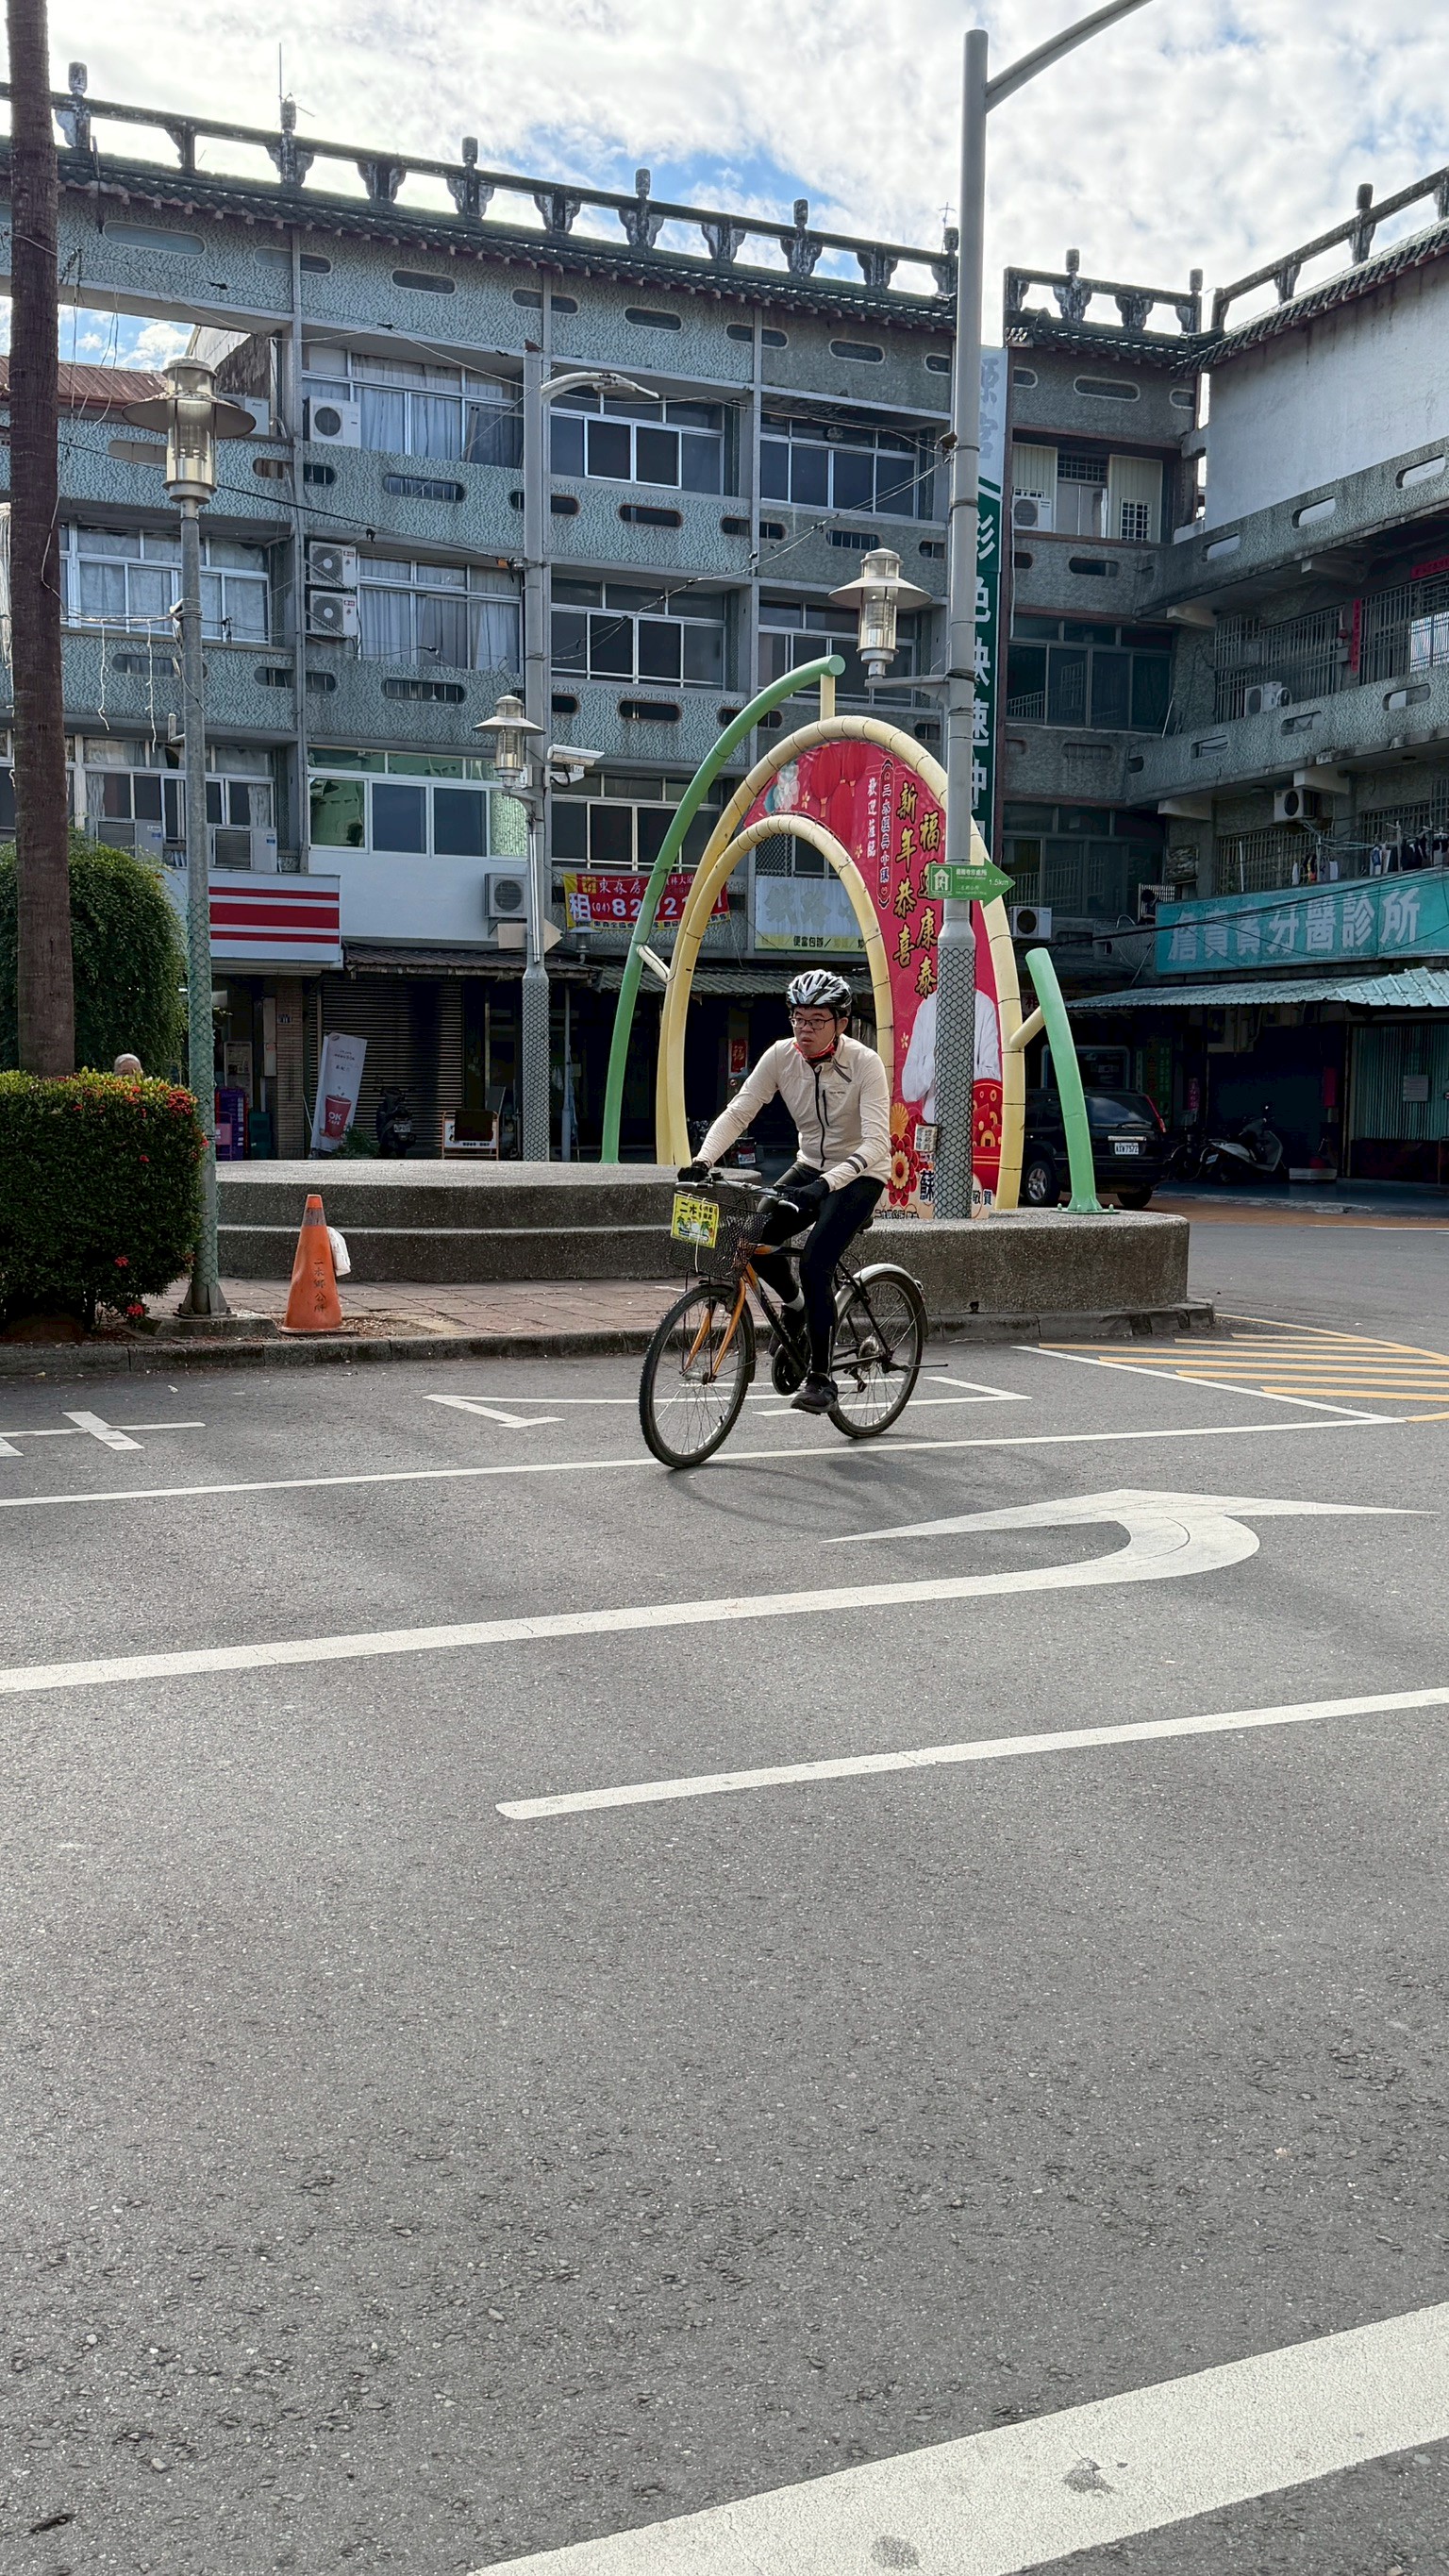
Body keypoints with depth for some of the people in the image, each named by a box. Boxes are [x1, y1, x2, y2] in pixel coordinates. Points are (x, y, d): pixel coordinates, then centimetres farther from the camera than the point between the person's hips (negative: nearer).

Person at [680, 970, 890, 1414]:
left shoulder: (863, 1063, -23)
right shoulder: (781, 1056, -10)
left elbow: (876, 1142, -31)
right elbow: (737, 1112, -14)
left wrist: (827, 1184, -45)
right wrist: (703, 1160, -31)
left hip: (859, 1174, -5)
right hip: (810, 1167, 5)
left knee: (814, 1264, -22)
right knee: (754, 1237, -18)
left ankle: (821, 1379, -8)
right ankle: (796, 1308, 13)